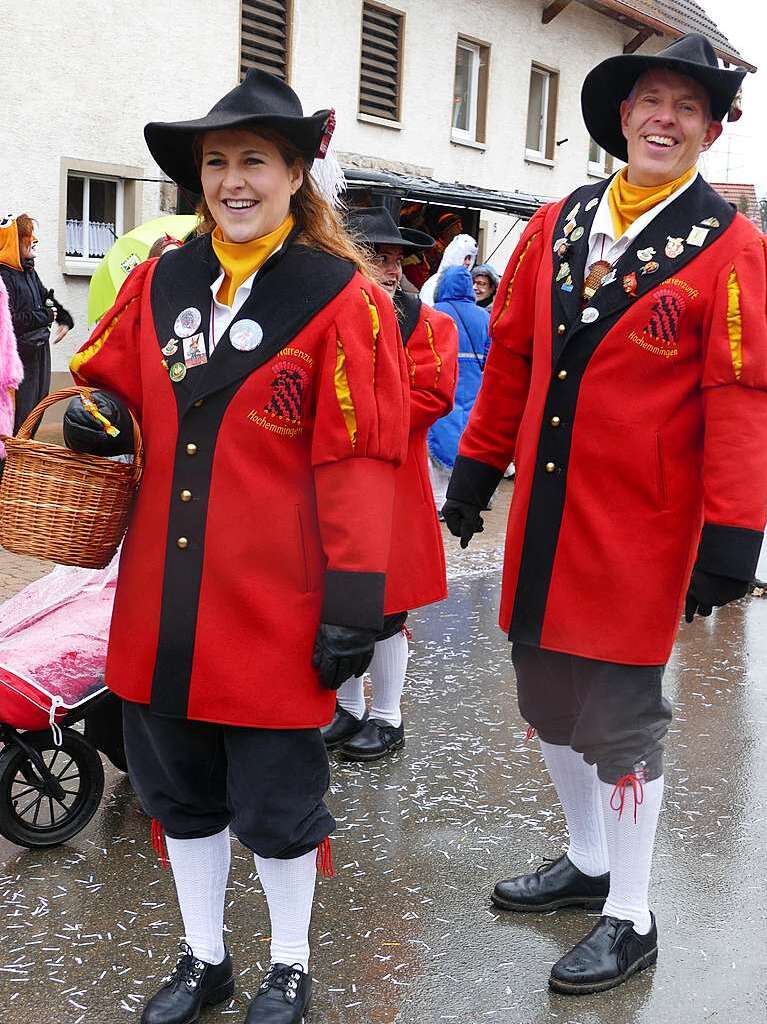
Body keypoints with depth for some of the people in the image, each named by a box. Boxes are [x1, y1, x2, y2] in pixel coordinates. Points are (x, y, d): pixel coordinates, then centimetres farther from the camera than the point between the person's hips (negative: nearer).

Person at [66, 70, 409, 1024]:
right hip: (163, 605, 5)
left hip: (274, 611, -5)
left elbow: (358, 462, -11)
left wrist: (354, 603, -13)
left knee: (277, 801, 10)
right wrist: (89, 415, -9)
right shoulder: (157, 283, 5)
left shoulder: (345, 299, -8)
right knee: (179, 792, 18)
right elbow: (103, 381, 16)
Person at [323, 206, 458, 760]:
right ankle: (349, 709, 29)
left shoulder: (430, 324, -1)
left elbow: (433, 394, -11)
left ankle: (388, 717, 18)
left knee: (384, 607, 3)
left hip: (391, 482, -3)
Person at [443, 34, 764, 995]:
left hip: (637, 532, -5)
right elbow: (511, 354, 12)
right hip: (544, 517, 6)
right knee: (548, 699, 16)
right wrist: (478, 466, 13)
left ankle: (630, 919, 22)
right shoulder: (556, 225, 7)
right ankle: (589, 861, 39)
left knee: (619, 720, 3)